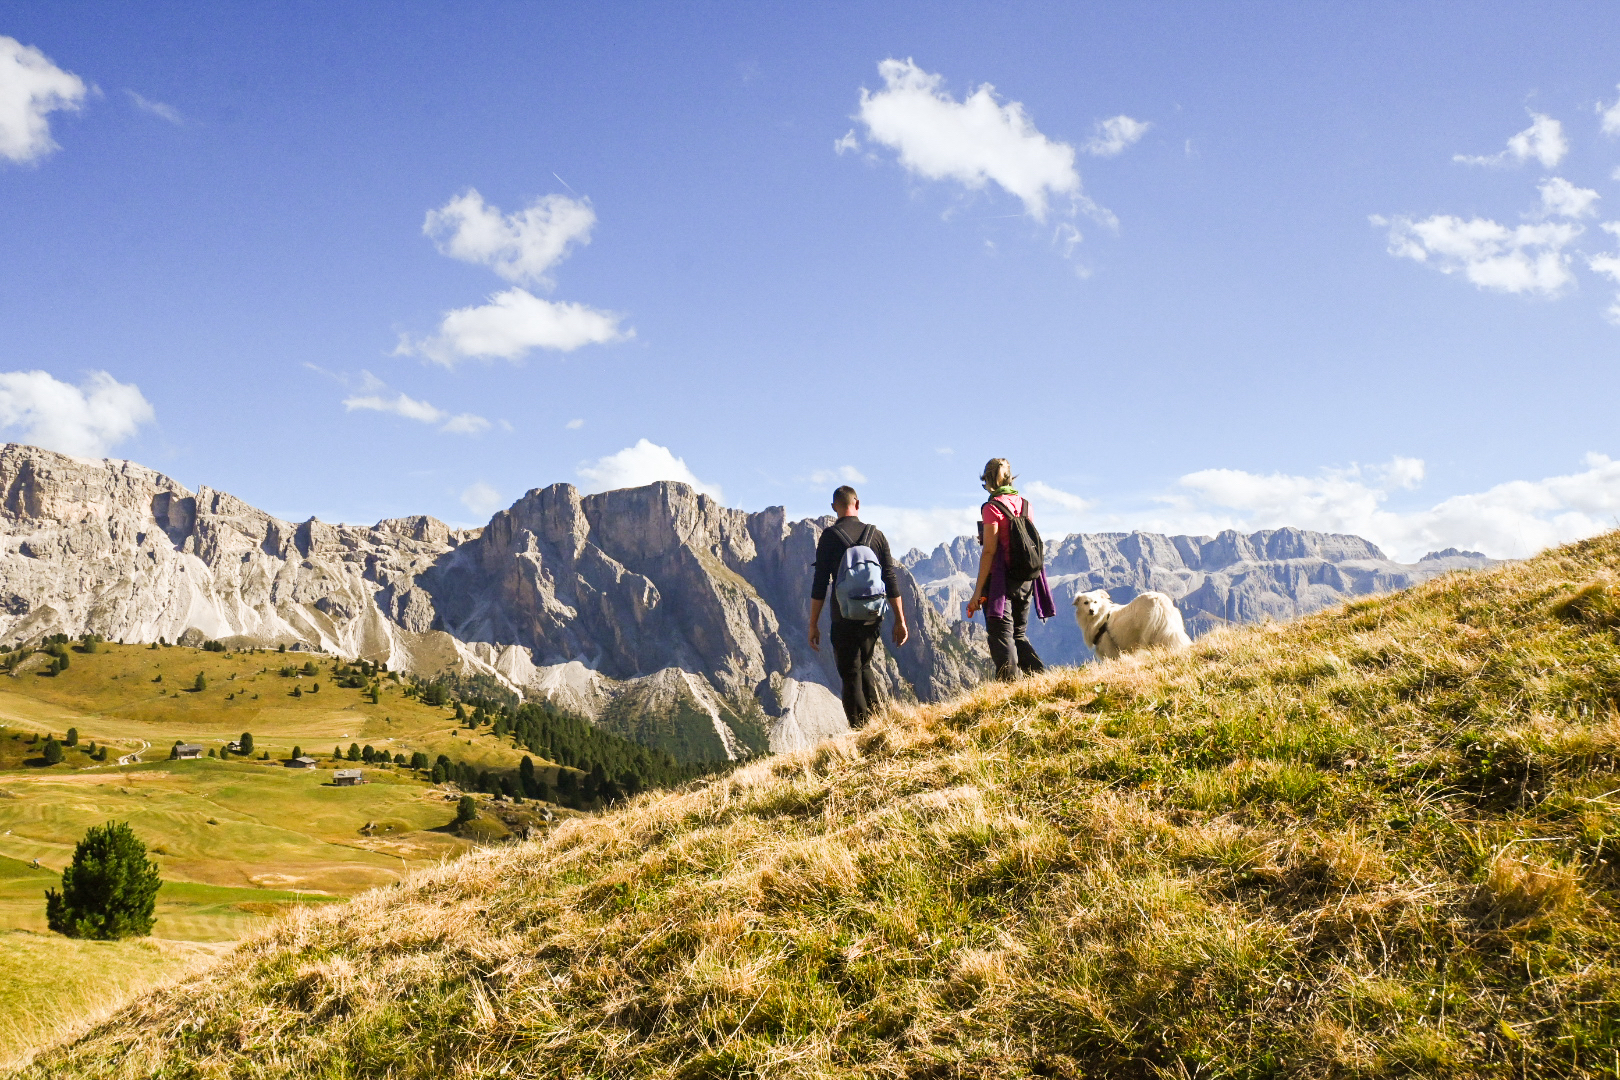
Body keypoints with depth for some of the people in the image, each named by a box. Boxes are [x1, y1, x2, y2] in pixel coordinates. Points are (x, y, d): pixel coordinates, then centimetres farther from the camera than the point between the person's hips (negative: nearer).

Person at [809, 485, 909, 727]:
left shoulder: (830, 536, -4)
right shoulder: (876, 535, 5)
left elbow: (820, 583, -8)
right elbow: (891, 581, 5)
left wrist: (813, 623, -2)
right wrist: (900, 620, 11)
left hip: (844, 617, -4)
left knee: (851, 676, 4)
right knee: (864, 666, 24)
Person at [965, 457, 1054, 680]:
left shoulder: (992, 508, -11)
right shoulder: (1024, 504, 8)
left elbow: (989, 551, -15)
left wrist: (978, 592, -13)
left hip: (1001, 580, -6)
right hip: (1025, 579, 6)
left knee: (1002, 637, -2)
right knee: (1019, 635, 18)